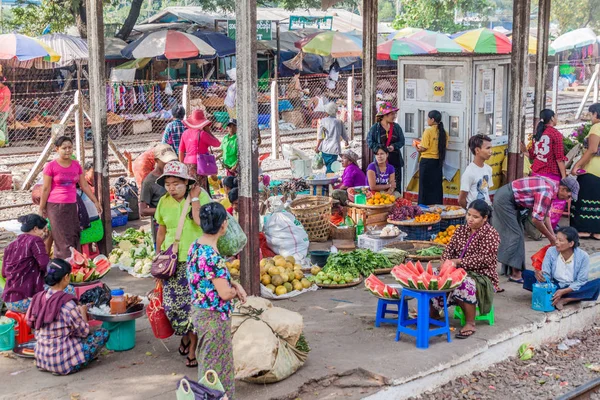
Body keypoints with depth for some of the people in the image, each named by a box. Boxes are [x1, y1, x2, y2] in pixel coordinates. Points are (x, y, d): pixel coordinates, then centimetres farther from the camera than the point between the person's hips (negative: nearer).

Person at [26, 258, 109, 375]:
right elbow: (84, 332, -12)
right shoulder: (67, 303, -22)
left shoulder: (39, 298, -2)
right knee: (103, 333, 4)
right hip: (63, 363, -8)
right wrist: (83, 311, 6)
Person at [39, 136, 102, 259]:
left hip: (72, 206, 5)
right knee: (63, 240, -4)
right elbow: (46, 189, -5)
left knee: (74, 238, 5)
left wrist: (96, 202, 11)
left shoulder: (76, 165, 7)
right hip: (56, 207, -5)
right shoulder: (51, 166, -7)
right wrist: (41, 208, -2)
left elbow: (85, 186, 12)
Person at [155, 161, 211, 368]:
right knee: (172, 303, 3)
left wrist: (194, 198, -17)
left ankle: (194, 346, 13)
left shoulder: (200, 194, -7)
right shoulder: (164, 202, 5)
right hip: (172, 260, 4)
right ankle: (185, 335, 31)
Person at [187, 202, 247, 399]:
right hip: (214, 316, -9)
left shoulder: (195, 247, 1)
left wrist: (234, 284, 1)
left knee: (206, 360, 23)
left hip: (198, 311, 9)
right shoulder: (213, 256, -27)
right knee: (215, 365, 6)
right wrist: (235, 290, -3)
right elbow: (225, 293, -25)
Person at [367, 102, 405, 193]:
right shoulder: (375, 128, -2)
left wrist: (394, 146, -10)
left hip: (395, 160, 3)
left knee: (396, 184, 4)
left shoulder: (396, 127, 8)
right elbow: (369, 141, -2)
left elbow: (402, 141, 9)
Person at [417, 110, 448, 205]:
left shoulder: (428, 131, -13)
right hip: (438, 162, 5)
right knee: (437, 186, 12)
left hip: (427, 161, -5)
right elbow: (444, 146, 7)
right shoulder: (443, 132, 3)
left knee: (425, 187, 3)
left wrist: (418, 148, 4)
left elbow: (424, 148, -15)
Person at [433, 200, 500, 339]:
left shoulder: (490, 234, -8)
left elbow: (483, 259, -18)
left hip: (482, 276, -6)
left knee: (465, 285, -38)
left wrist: (458, 262, -21)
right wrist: (446, 262, -13)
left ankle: (470, 323, -21)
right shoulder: (461, 230, 13)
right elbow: (450, 248, 10)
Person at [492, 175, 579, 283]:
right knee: (514, 234, -9)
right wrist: (551, 238, -10)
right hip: (504, 199, -10)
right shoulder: (546, 193, -25)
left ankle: (509, 268, 20)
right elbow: (536, 220, -23)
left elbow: (545, 215, 13)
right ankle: (515, 274, -7)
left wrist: (553, 236, 10)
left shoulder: (551, 187, 5)